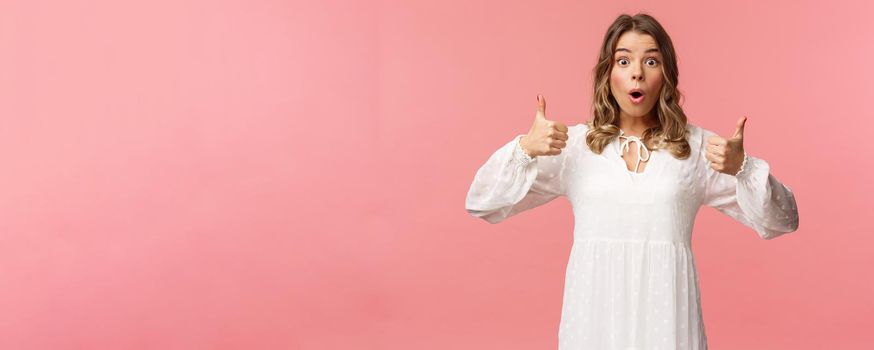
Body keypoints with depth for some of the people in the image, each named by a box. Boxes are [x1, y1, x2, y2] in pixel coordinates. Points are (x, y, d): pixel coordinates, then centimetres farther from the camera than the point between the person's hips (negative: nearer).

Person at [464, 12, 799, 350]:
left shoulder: (699, 146, 3)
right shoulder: (573, 144, 3)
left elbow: (782, 220, 1)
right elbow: (481, 204, 0)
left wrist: (742, 167, -17)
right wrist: (524, 148, -16)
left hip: (666, 316, 0)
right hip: (594, 314, 0)